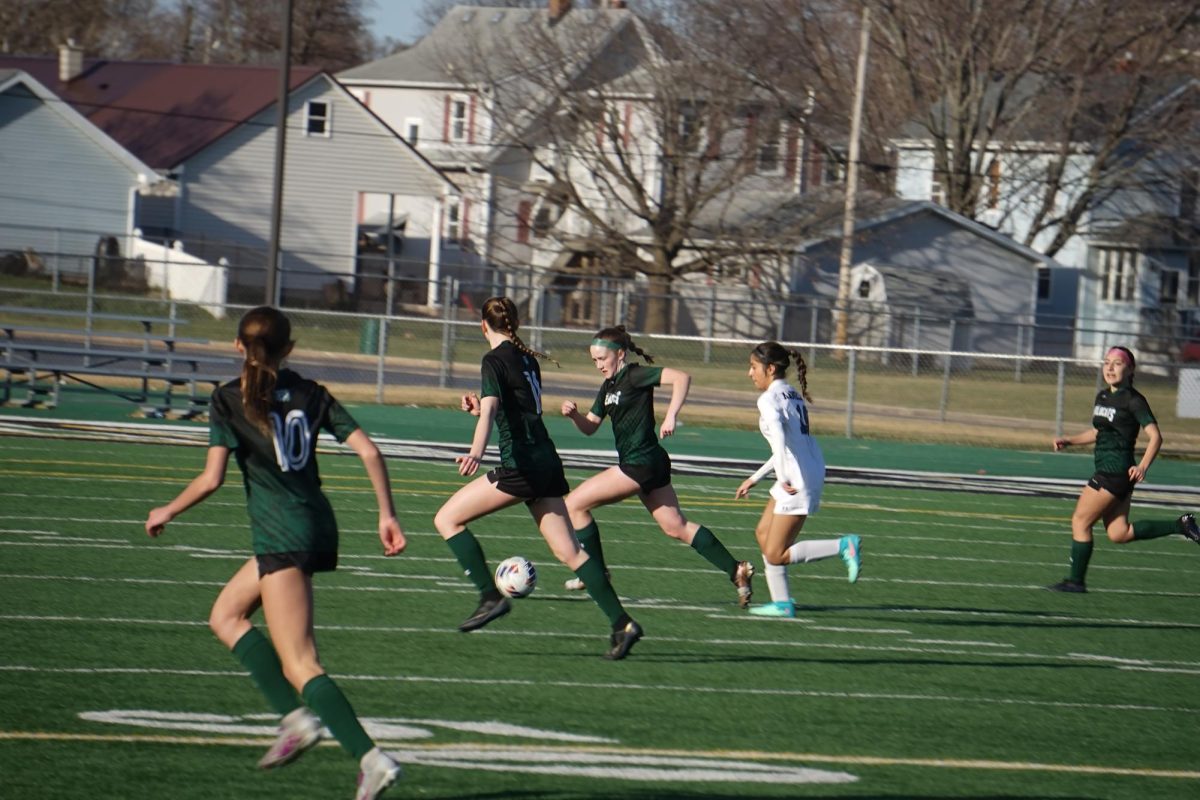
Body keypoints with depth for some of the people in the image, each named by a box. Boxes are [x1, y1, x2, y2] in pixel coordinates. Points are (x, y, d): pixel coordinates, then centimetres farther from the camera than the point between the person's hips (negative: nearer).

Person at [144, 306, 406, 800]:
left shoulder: (230, 399, -4)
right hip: (318, 526, 7)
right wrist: (387, 515, 7)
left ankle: (370, 759, -24)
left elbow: (211, 480, -9)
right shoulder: (310, 395, 11)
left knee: (300, 663, -9)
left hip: (281, 537, -7)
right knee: (226, 616, 23)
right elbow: (368, 451, 2)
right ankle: (296, 715, 10)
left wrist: (167, 513, 8)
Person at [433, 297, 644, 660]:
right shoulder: (527, 358, 17)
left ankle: (491, 597, -5)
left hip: (520, 464, -8)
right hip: (546, 462, 8)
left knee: (448, 518, 1)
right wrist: (480, 407, 38)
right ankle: (622, 624, -2)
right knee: (568, 550, 7)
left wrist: (476, 452, -38)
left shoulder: (495, 360, -7)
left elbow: (490, 408, -25)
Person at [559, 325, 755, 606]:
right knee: (676, 527, 11)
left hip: (641, 464, -10)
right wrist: (573, 414, -2)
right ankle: (736, 570, 9)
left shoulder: (634, 375, -12)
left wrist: (671, 416, -30)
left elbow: (681, 377, -22)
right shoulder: (608, 386, 15)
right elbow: (589, 427, 19)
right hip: (642, 465, 10)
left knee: (574, 504, -5)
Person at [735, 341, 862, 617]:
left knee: (776, 555, -4)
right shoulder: (794, 396, 17)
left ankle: (844, 546, -9)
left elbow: (779, 437, -28)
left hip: (799, 480, -10)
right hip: (812, 469, 10)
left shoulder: (769, 400, -10)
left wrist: (784, 478, -32)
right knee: (763, 532, 18)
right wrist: (755, 478, 29)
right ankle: (782, 603, 18)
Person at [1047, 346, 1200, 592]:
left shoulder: (1133, 400, -11)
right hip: (1106, 469, 9)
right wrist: (1069, 441, 14)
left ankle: (1076, 580, 4)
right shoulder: (1102, 396, 14)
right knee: (1119, 533, 10)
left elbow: (1155, 436, -17)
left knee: (1080, 521, -5)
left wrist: (1143, 466, -31)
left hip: (1117, 470, -9)